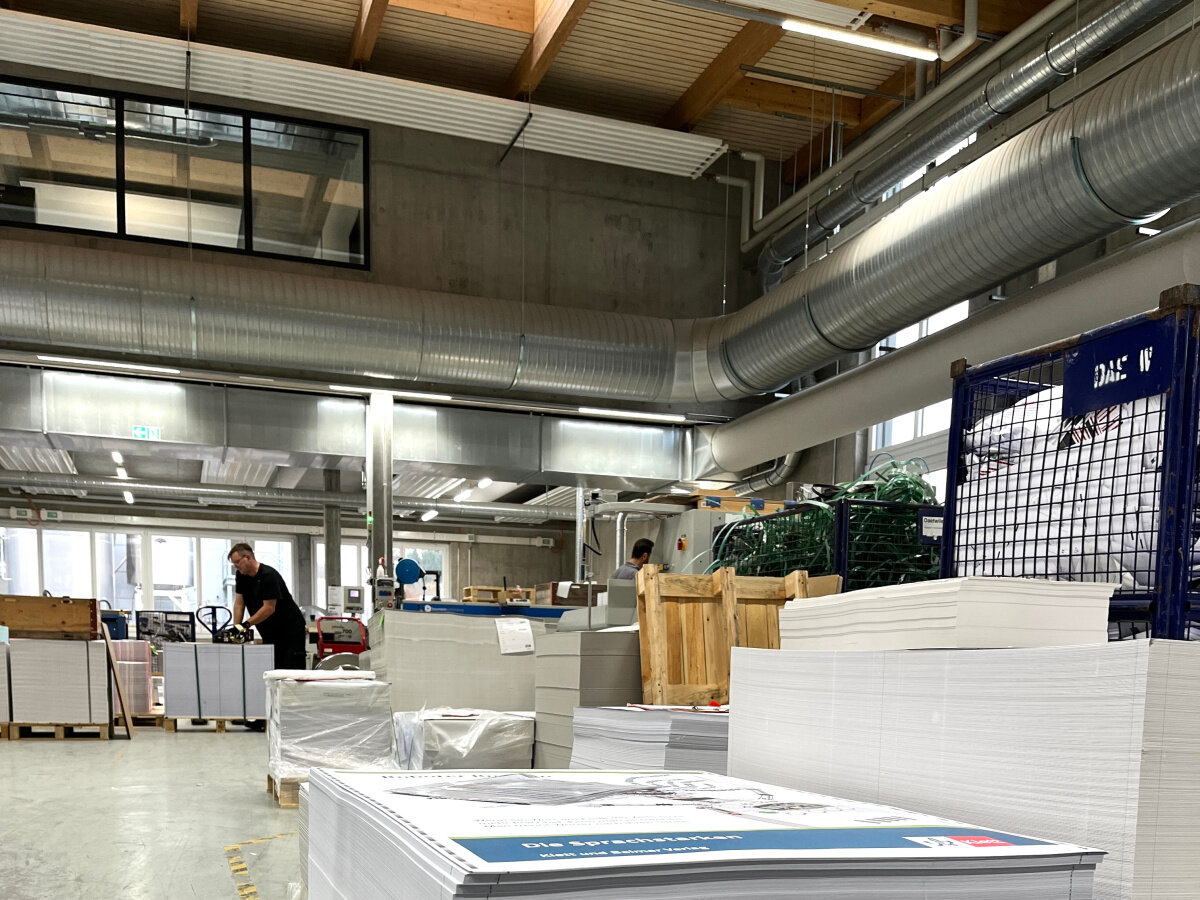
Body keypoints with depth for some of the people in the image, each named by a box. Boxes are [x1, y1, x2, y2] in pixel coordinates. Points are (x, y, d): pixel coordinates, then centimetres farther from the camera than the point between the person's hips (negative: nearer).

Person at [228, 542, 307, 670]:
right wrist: (236, 627, -6)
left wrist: (246, 624, -24)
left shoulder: (268, 575, -20)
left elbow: (269, 608, -23)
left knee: (293, 672, -12)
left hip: (290, 631, -8)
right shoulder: (242, 576, 5)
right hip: (269, 633, 8)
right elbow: (239, 603, 4)